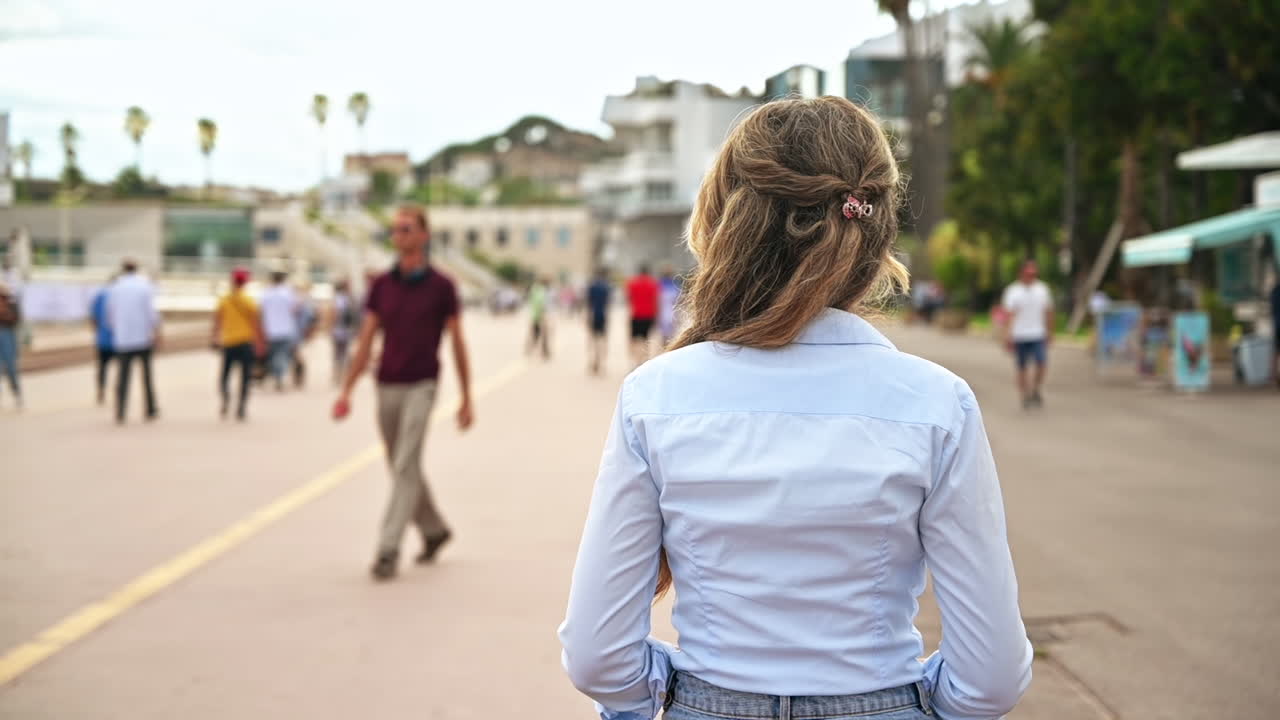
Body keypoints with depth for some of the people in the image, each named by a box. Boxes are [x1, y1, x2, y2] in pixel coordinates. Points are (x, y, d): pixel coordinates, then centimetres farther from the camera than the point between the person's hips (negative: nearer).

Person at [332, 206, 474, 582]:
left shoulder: (441, 286, -4)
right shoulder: (382, 285, 6)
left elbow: (458, 343, 0)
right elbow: (365, 342, 7)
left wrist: (467, 399, -1)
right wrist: (346, 392, -1)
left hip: (420, 387, -5)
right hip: (387, 388, 5)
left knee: (405, 468, -13)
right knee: (402, 469, 14)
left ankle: (388, 550, -13)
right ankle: (434, 530, 34)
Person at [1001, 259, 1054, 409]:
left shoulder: (1043, 289, 8)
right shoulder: (1013, 291, -3)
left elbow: (1048, 312, 16)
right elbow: (1009, 314, -9)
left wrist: (1050, 332, 18)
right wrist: (1007, 335, -17)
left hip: (1039, 335, 2)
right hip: (1019, 336, -2)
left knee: (1041, 363, -12)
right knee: (1022, 368, 4)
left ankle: (1036, 391, 8)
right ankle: (1025, 396, 15)